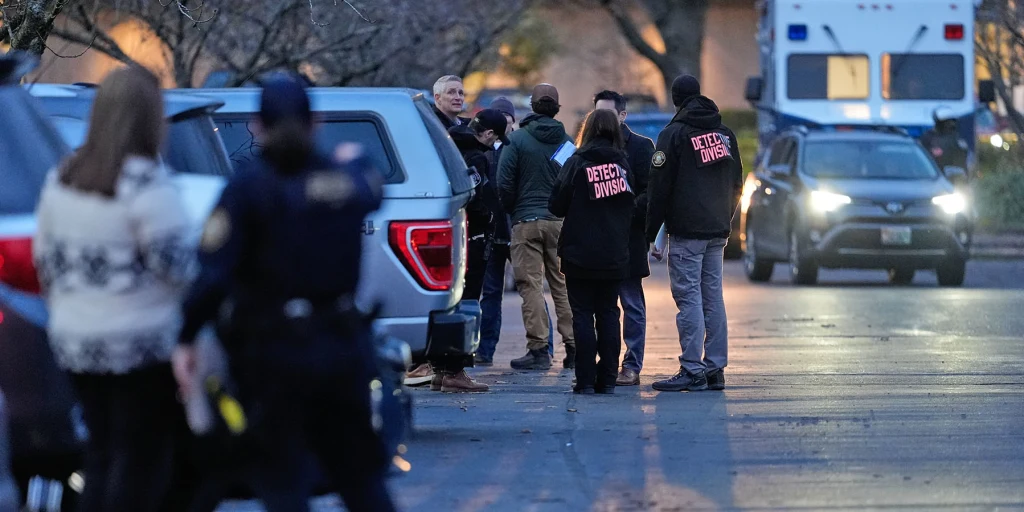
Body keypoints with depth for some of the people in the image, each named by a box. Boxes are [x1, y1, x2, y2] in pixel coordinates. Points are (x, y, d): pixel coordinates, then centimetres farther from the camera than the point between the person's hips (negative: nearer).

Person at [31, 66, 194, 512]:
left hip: (75, 340, 7)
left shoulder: (62, 179, 7)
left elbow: (45, 260, 13)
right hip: (141, 342, -7)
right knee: (141, 459, -2)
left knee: (101, 456, 15)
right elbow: (175, 263, -18)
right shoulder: (147, 183, -17)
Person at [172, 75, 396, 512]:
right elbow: (372, 190, 29)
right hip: (342, 345, 4)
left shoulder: (249, 187, -11)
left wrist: (186, 340, -17)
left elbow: (213, 273, -21)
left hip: (273, 354, -4)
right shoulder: (344, 180, 2)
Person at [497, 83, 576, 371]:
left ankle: (538, 349, -5)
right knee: (563, 285, 8)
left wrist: (512, 210, 9)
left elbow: (504, 183, -7)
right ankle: (573, 348, 6)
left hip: (526, 221, -3)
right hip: (560, 221, 3)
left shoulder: (518, 140, -5)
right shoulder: (566, 142, 4)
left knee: (531, 286, -1)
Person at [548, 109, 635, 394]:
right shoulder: (623, 164, 1)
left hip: (580, 254, -3)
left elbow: (557, 206, -6)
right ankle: (607, 379, 6)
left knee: (583, 315, 1)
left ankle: (586, 381, -3)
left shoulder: (577, 163, -8)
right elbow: (632, 207, 7)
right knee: (608, 314, 9)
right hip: (615, 254, 3)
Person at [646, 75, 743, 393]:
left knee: (689, 298, -7)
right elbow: (737, 183, 18)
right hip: (718, 231, 6)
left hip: (686, 233, -6)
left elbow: (660, 189, -9)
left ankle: (692, 370, -11)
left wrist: (649, 234, -5)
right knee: (713, 297, 9)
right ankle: (715, 369, 9)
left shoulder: (674, 134, -7)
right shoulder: (725, 133, 13)